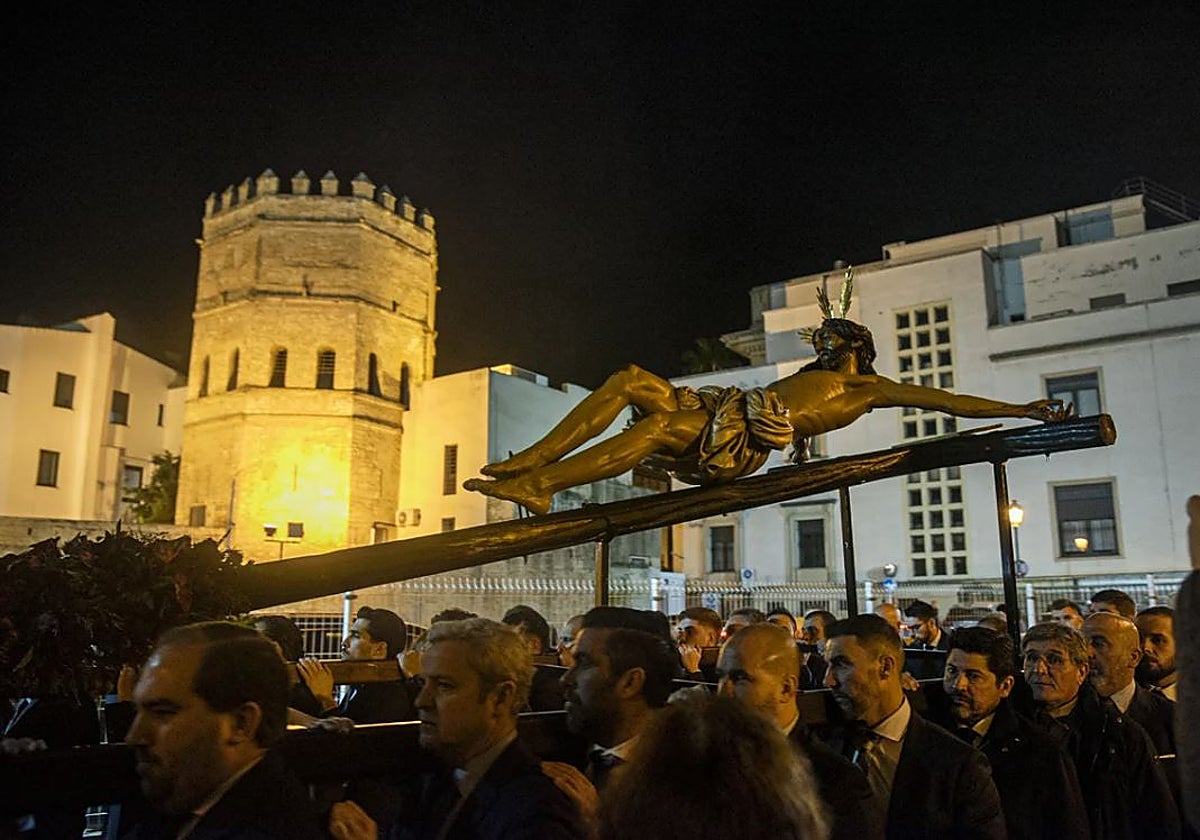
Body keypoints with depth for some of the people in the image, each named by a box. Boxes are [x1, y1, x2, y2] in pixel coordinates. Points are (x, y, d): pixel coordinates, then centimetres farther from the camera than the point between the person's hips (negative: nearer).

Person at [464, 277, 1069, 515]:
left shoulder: (870, 388, 14)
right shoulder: (815, 376, 37)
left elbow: (946, 400, 11)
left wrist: (1024, 410, 9)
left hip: (741, 441, -8)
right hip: (719, 410, 8)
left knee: (658, 424, -34)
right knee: (631, 380, -13)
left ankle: (537, 485, -37)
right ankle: (533, 459, -22)